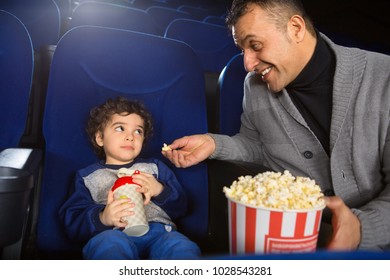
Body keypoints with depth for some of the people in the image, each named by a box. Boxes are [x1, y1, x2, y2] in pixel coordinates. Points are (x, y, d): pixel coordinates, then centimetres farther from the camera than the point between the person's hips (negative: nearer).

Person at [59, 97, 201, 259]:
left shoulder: (154, 167, 28)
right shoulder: (88, 176, 23)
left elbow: (180, 207, 18)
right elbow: (73, 223, 8)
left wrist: (160, 190, -5)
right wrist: (102, 218, -16)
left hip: (159, 231, 1)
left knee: (182, 248, -33)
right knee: (108, 243, -37)